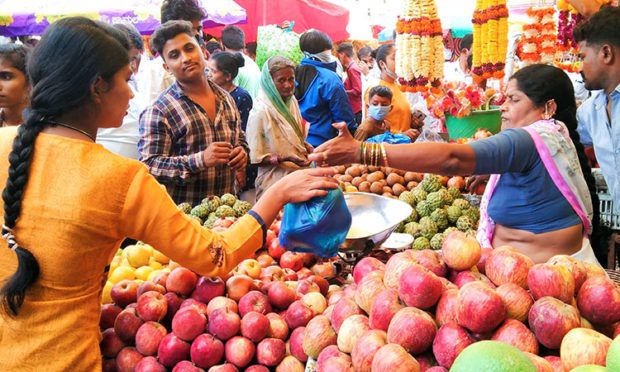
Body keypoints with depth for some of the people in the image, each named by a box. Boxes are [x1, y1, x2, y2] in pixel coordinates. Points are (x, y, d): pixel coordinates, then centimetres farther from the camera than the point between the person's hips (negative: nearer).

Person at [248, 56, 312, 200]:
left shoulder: (292, 102, 4)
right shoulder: (260, 112, -18)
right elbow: (255, 157, -15)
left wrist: (307, 147, 1)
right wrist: (284, 159, -26)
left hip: (299, 173, 7)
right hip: (275, 179, -6)